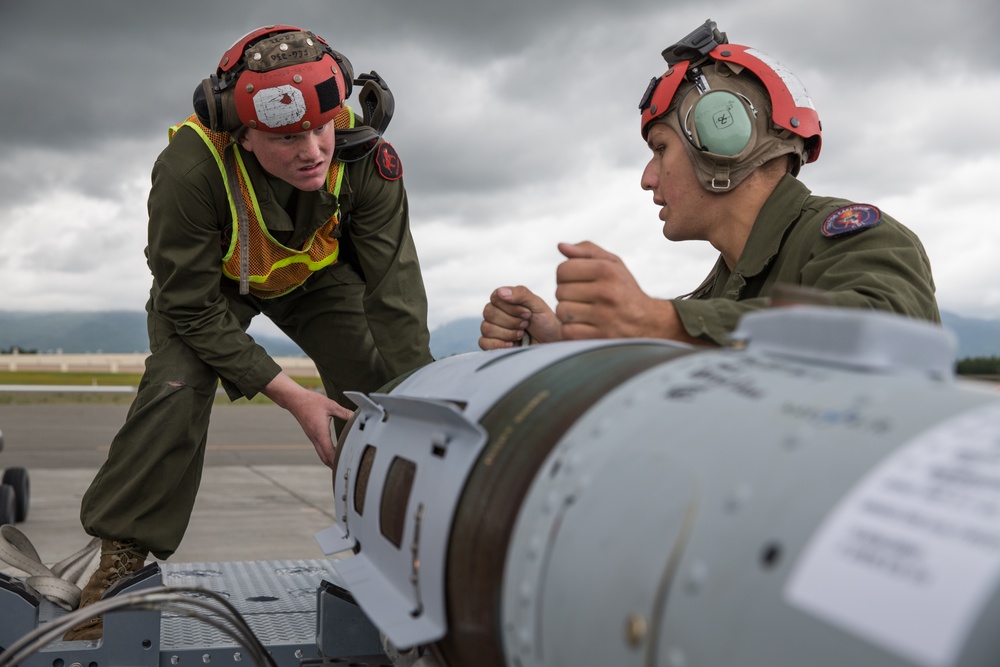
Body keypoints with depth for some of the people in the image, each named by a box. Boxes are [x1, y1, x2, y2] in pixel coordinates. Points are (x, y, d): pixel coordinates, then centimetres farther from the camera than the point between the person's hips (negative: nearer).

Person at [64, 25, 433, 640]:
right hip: (210, 277, -2)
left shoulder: (365, 155, -34)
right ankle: (121, 559, -10)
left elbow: (396, 295, -29)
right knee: (177, 387, -23)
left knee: (375, 390, -8)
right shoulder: (189, 168, -39)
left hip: (318, 271, 2)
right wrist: (290, 396, -31)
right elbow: (194, 310, -29)